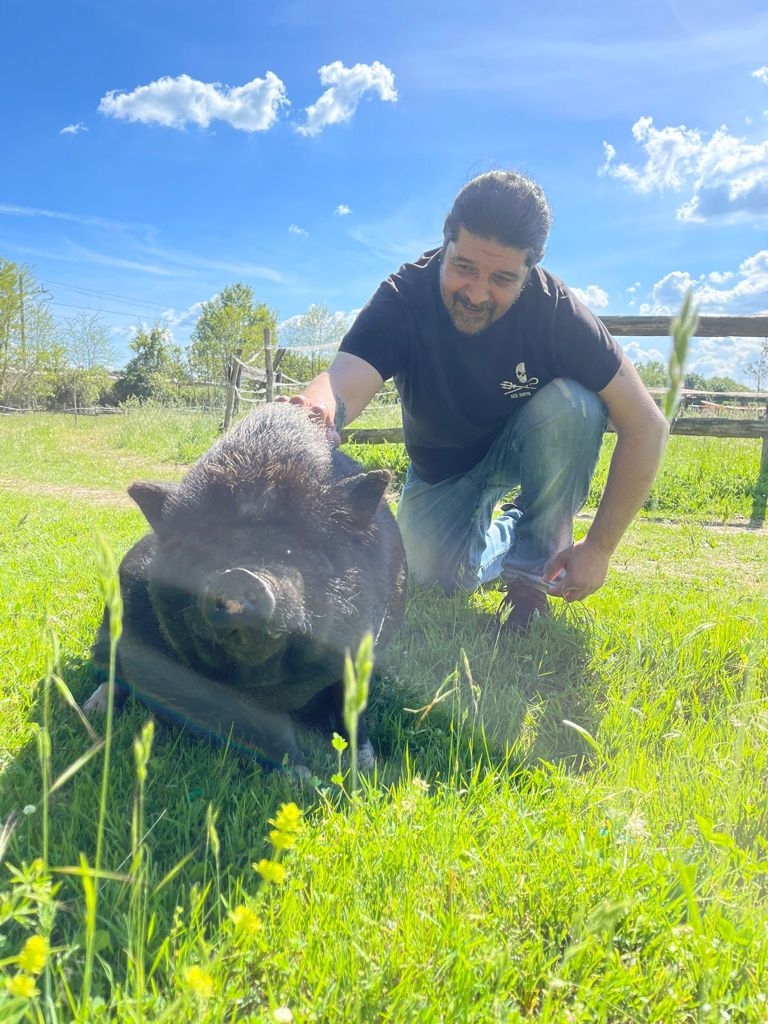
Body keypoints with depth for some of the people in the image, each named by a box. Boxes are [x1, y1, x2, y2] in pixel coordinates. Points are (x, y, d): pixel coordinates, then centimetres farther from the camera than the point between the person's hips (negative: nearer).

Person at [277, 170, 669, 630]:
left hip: (530, 450, -1)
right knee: (437, 575, -17)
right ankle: (505, 536, 18)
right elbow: (343, 384, -46)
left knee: (571, 404, -31)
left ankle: (536, 564, -11)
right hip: (441, 468, 1)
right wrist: (317, 409, -72)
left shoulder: (557, 310, -29)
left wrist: (600, 548, -26)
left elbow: (647, 424, -25)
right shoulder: (403, 299, -29)